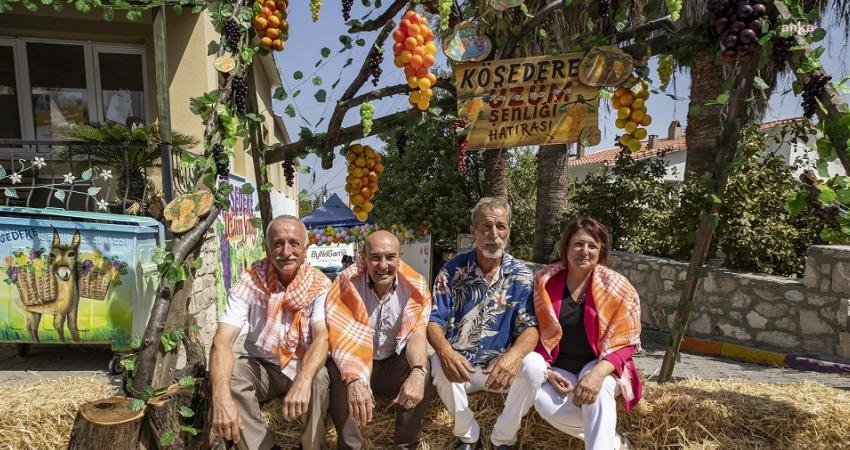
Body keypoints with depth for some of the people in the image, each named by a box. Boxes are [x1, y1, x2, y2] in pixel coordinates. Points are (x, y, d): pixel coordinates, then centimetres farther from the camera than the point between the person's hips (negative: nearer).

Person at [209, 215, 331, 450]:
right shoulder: (249, 281, -15)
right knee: (226, 377, -28)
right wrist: (221, 398, -44)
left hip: (305, 367, -1)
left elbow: (323, 336, -28)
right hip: (262, 367, 1)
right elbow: (222, 340, -25)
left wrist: (303, 381, -50)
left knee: (323, 378, -32)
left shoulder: (319, 285, -14)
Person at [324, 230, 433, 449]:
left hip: (395, 364, 1)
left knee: (423, 373, -28)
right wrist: (354, 380, -47)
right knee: (335, 372, -32)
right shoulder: (346, 283, -17)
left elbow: (417, 334, -22)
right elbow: (342, 338, -27)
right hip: (356, 365, -1)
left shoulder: (415, 286, -11)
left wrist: (417, 372, -44)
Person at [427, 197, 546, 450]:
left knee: (535, 365, -28)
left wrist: (514, 355, -34)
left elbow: (530, 328, -9)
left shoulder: (521, 276, -3)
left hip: (502, 366, 1)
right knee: (439, 365, -32)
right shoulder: (453, 270, -5)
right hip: (460, 365, 0)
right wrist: (445, 350, -33)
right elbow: (434, 321, -9)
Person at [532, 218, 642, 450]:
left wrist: (597, 373, -28)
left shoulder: (617, 288, -9)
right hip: (558, 371, 2)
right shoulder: (545, 280, -5)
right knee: (543, 400, -29)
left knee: (598, 389, -37)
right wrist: (545, 371, -14)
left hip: (598, 367, -2)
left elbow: (625, 344, -9)